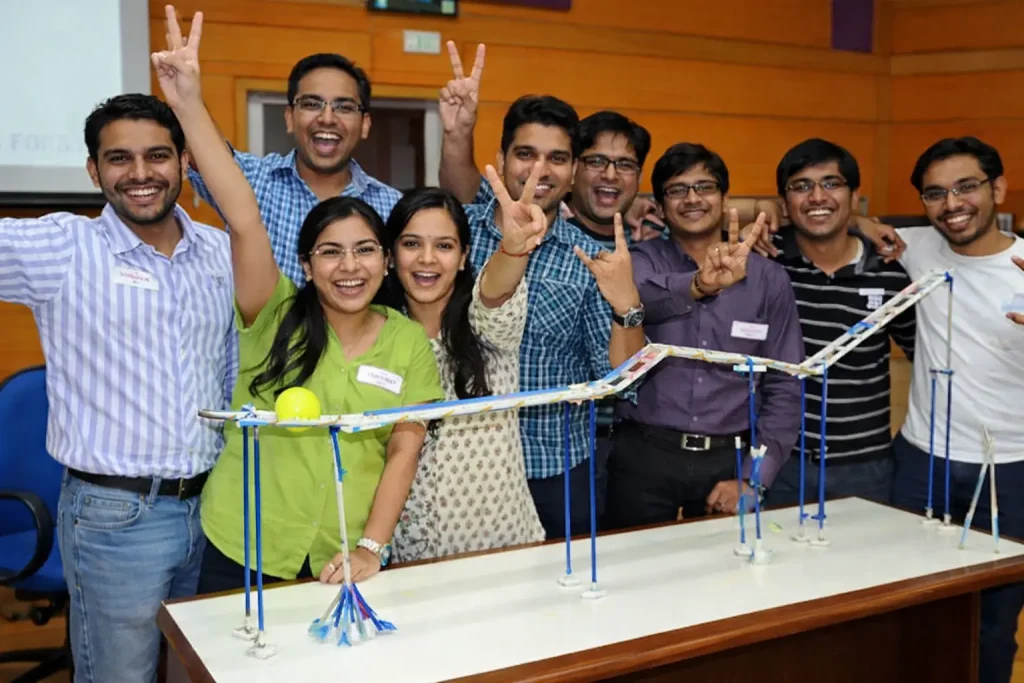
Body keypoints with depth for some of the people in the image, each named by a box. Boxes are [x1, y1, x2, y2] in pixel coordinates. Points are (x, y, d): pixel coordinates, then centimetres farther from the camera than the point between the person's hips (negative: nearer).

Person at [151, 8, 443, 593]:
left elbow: (405, 451, -1)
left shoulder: (410, 341, -2)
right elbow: (244, 220, -20)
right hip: (240, 556, -1)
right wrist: (189, 106, -30)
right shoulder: (276, 316, -7)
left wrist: (371, 547, -11)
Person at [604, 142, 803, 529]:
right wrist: (697, 285, -43)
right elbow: (640, 298, -23)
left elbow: (784, 387, 2)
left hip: (730, 460, 1)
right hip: (645, 456, -1)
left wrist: (753, 479, -5)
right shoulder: (643, 261, 1)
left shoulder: (769, 278, 3)